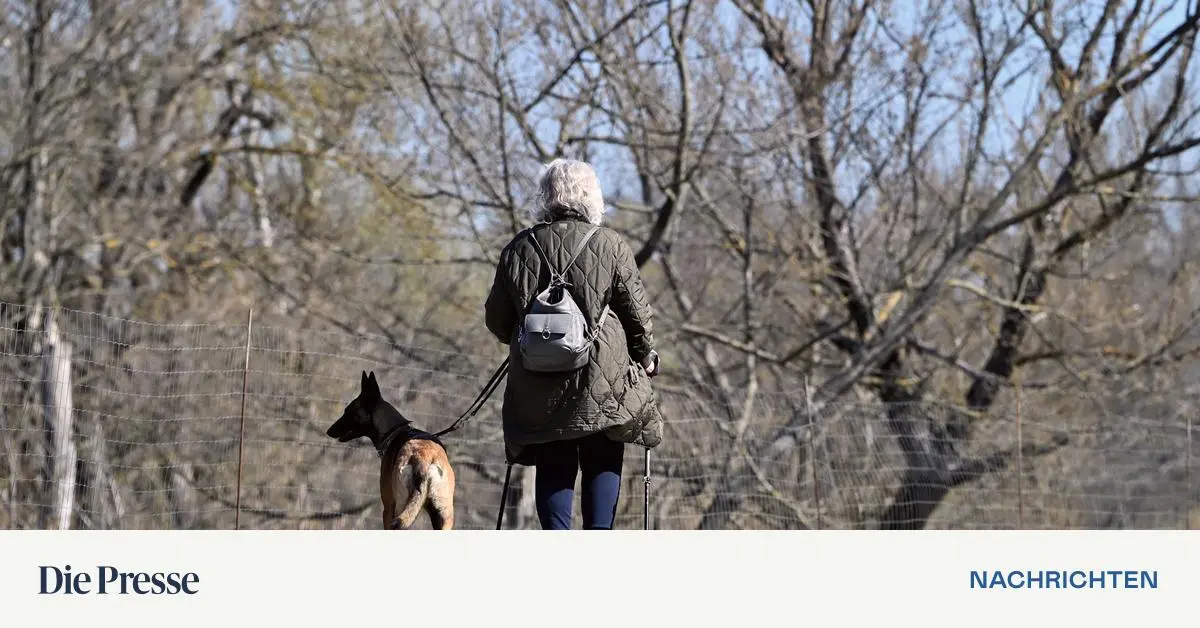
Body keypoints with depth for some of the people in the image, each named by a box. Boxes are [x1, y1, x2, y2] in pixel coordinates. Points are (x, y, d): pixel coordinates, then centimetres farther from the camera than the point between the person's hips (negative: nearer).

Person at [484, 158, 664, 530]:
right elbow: (638, 312, 0)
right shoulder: (610, 246, -4)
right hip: (603, 382, -2)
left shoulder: (520, 248, 3)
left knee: (553, 466, 9)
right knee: (603, 462, 9)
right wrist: (646, 355, 17)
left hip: (538, 386, 2)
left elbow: (496, 320, 10)